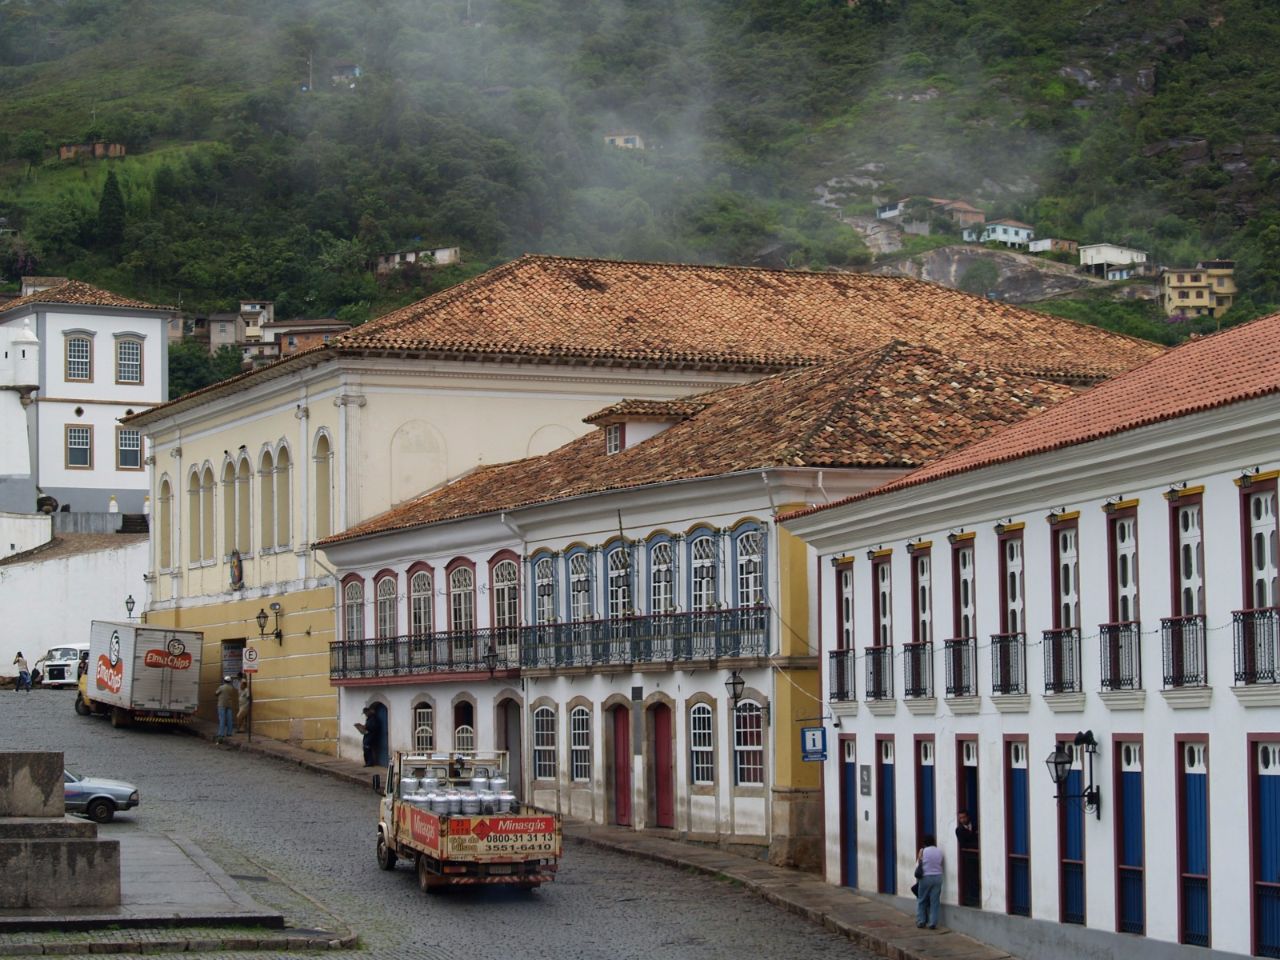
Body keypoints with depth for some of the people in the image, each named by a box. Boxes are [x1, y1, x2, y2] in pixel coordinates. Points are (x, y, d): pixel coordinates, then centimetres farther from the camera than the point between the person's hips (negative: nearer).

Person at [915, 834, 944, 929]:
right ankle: (932, 923, 1)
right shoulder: (939, 851, -1)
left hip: (925, 877, -2)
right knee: (934, 901, 3)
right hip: (937, 877, 2)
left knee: (921, 900, 11)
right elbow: (941, 864, 2)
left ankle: (921, 921, 12)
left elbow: (918, 865, -1)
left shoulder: (922, 851, -6)